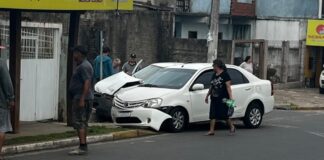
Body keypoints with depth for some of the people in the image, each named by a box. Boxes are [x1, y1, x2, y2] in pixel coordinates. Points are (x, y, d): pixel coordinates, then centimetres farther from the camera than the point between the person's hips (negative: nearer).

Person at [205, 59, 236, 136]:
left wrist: (230, 97, -18)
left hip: (223, 99, -7)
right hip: (214, 99, 7)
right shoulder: (214, 75, 16)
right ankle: (211, 130, 3)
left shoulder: (225, 75, -6)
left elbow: (228, 86, -11)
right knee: (213, 115, 1)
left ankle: (232, 127, 19)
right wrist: (207, 95, 25)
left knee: (224, 114, -2)